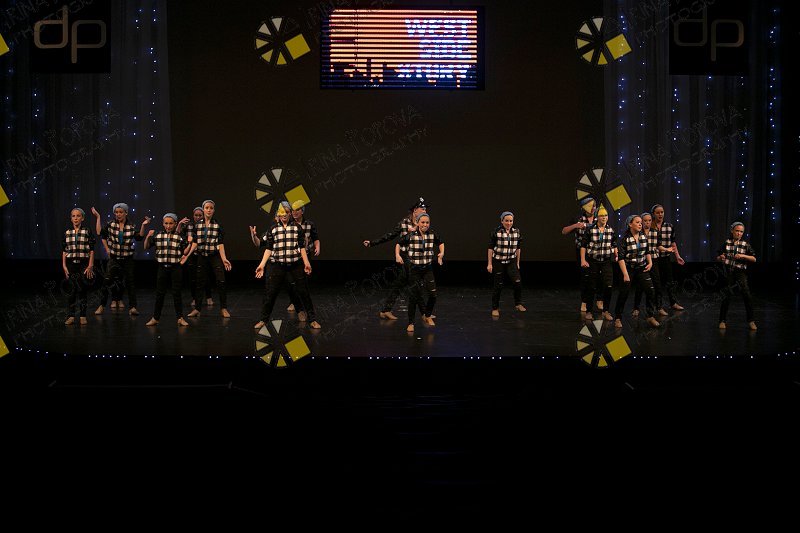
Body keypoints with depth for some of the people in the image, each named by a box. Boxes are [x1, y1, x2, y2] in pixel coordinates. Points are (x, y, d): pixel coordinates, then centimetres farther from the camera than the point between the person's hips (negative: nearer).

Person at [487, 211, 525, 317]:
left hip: (511, 262, 3)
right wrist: (489, 264, -9)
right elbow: (491, 248, -7)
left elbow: (518, 248, 10)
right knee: (498, 286, 2)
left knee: (518, 282, -12)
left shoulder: (517, 231, 1)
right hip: (498, 262, -3)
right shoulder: (496, 232, -10)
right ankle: (495, 308, 15)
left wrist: (518, 263, 12)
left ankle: (518, 304, 6)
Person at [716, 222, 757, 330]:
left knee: (747, 296, -12)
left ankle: (751, 321, -2)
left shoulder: (746, 244, 5)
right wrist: (721, 258, -11)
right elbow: (718, 257, 12)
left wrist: (743, 256, -14)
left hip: (740, 272, 0)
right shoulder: (726, 243, 7)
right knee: (726, 297, -1)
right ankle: (722, 321, 11)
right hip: (728, 272, 0)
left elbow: (754, 259, 1)